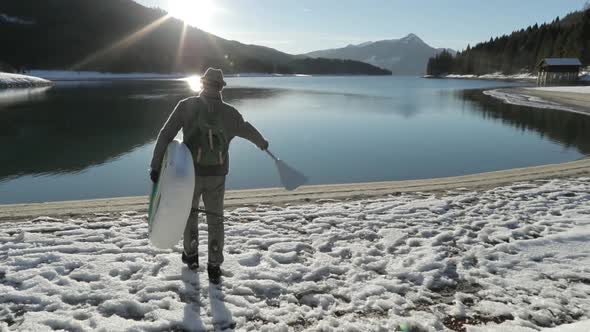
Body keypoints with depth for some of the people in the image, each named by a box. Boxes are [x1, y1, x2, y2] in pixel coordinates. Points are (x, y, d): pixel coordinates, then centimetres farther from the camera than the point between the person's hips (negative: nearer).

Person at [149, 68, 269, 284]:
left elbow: (165, 135, -10)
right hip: (217, 175, 1)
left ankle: (191, 256, 36)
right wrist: (262, 143, 40)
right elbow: (248, 130, 20)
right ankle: (214, 268, 18)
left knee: (189, 213, 22)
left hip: (190, 172, -1)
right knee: (215, 219, 13)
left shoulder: (186, 106, -4)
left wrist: (156, 165, -7)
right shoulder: (229, 112, 1)